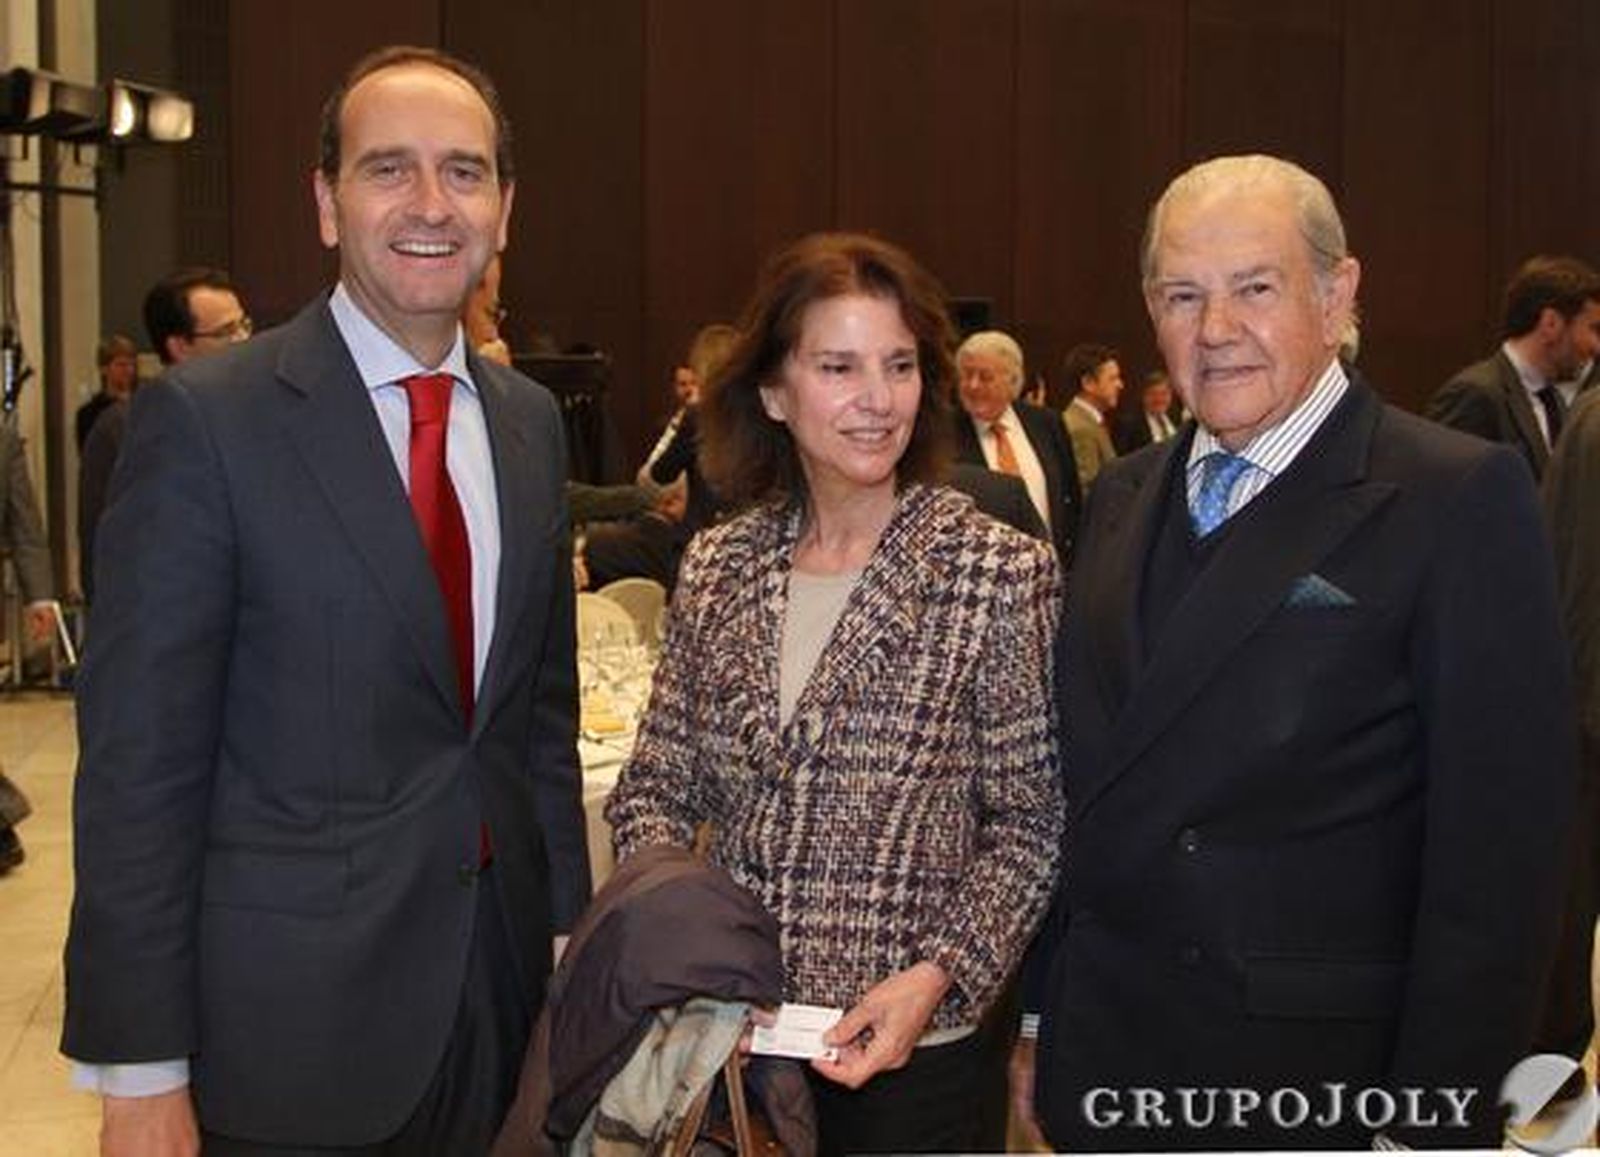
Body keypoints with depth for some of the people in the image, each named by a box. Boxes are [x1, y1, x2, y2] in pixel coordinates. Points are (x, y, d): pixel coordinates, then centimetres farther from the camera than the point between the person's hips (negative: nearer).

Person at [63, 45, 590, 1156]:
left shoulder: (530, 420, 6)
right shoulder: (206, 416, -12)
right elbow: (137, 761, -13)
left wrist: (571, 935, 11)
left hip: (501, 997, 5)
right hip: (286, 1024, -5)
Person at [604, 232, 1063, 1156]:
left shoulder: (1005, 574, -10)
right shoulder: (717, 569, 2)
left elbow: (1030, 826, -7)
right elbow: (656, 791, 7)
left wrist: (938, 977, -18)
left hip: (904, 1048, -3)